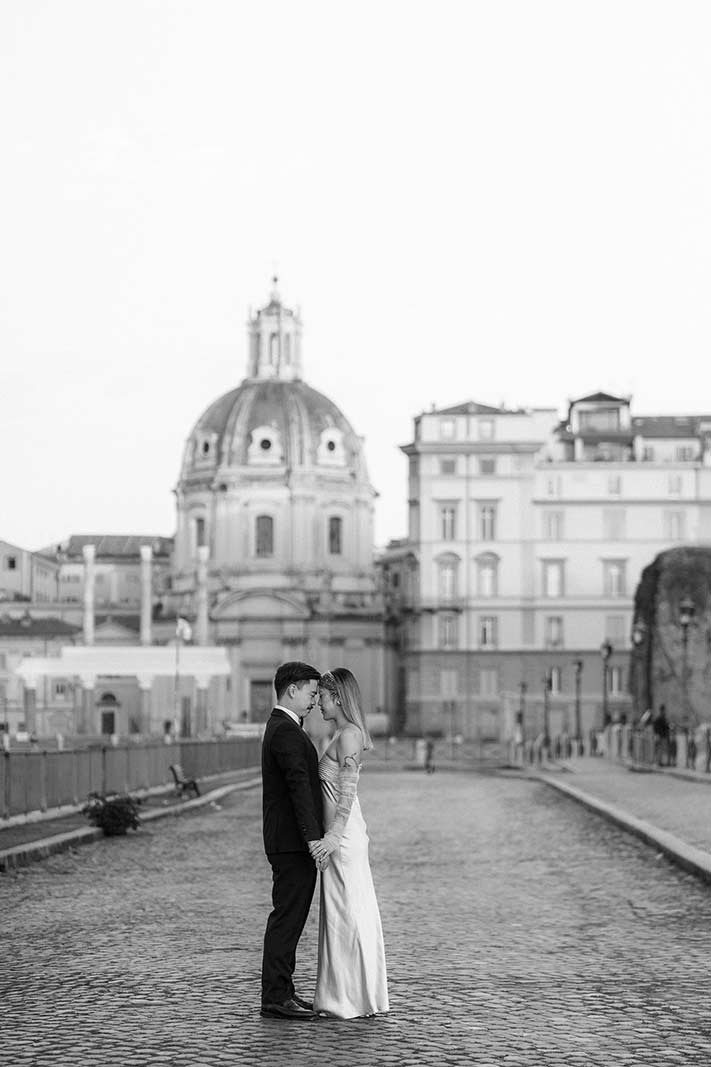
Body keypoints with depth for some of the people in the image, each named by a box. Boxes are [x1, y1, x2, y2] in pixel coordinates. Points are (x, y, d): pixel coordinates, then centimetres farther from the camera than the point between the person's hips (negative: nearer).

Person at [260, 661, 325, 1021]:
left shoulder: (283, 728, 19)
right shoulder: (285, 731, -15)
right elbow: (298, 786, -22)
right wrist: (313, 837, -25)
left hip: (291, 842, 11)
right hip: (293, 842, -11)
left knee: (289, 917, 13)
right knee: (287, 917, -8)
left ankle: (281, 991, 18)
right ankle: (275, 996, -5)